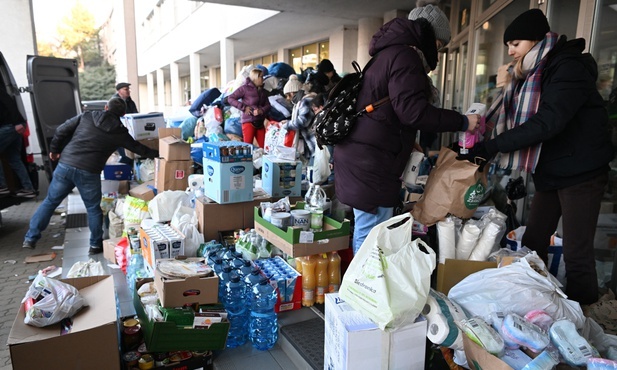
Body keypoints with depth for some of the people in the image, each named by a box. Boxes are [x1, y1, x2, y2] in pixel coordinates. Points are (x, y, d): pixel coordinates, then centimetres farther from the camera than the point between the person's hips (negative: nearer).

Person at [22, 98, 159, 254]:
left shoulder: (86, 116, 9)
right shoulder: (120, 132, 4)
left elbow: (61, 130, 9)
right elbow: (138, 148, 15)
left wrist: (54, 149, 23)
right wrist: (157, 153, 29)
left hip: (65, 165, 3)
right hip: (88, 173, -3)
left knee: (50, 201, 16)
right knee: (93, 208, 13)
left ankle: (30, 238, 22)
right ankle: (96, 245, 20)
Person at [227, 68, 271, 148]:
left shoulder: (263, 91, 14)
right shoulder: (245, 88, -5)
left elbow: (267, 105, 10)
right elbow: (230, 98, -7)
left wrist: (261, 110, -12)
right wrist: (244, 107, -13)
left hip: (260, 122, 6)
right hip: (249, 121, -6)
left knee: (263, 146, 3)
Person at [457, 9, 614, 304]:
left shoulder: (568, 67, -16)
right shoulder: (531, 74, 11)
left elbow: (547, 122, -28)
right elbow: (518, 123, 8)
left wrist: (490, 147, -30)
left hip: (581, 172, -8)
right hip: (549, 173, 8)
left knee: (577, 255, -4)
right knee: (533, 244, 11)